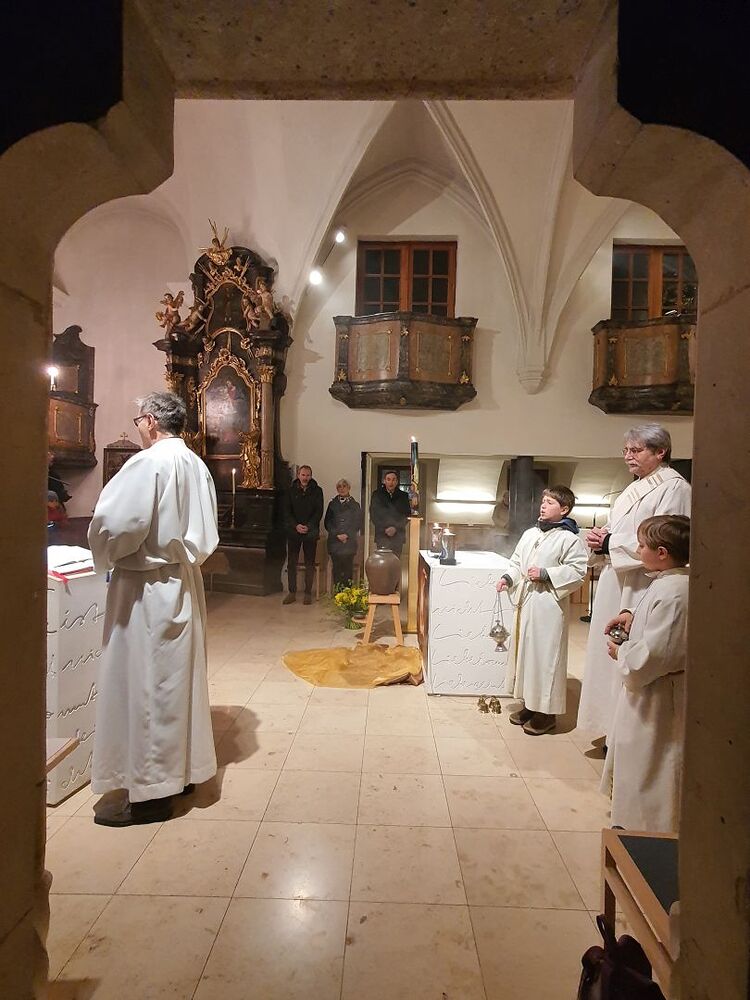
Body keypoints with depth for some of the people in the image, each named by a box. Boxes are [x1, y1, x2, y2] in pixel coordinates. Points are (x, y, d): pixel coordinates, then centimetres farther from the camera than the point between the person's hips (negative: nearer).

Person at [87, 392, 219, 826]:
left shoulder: (148, 463, -16)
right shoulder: (197, 466, 8)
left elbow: (115, 523, -21)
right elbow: (207, 534, 13)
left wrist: (105, 557, -3)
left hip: (147, 588, -8)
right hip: (185, 582, 8)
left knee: (146, 685, 3)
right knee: (180, 679, 16)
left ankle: (151, 792, 15)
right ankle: (184, 770, 31)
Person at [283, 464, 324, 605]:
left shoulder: (317, 491, 2)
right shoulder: (292, 491, 6)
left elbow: (319, 511, -3)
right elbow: (288, 512, 2)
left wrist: (308, 527, -15)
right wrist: (296, 526, -14)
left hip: (311, 532, -1)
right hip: (293, 531, 2)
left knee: (310, 564, 4)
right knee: (291, 563, 4)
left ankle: (308, 593, 12)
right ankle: (292, 593, 12)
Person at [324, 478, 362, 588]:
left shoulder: (355, 505, 9)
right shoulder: (332, 504, 12)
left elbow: (358, 523, 5)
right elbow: (327, 522, 7)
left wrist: (347, 535, -7)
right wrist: (337, 534, -6)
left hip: (350, 541, -1)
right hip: (334, 541, 1)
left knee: (348, 567, -4)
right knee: (336, 567, -1)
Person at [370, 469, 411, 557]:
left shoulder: (403, 496, 9)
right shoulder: (377, 495, 7)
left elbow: (407, 515, 5)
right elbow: (373, 516, 2)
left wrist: (396, 528, -9)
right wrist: (385, 529, -8)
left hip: (398, 536, 1)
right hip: (382, 535, -1)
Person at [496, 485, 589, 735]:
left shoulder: (569, 539, -9)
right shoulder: (530, 534, 10)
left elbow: (577, 571, -14)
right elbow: (516, 562, 17)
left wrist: (546, 574, -19)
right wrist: (508, 578, 0)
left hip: (548, 605, -7)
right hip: (525, 601, 7)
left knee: (545, 653, 0)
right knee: (524, 649, 14)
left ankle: (546, 711, 16)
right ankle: (529, 703, 30)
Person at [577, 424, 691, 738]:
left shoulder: (674, 488, -10)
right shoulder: (634, 488, 16)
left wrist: (609, 543, -14)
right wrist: (600, 540, 0)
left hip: (642, 588, -9)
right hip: (616, 584, 9)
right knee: (611, 653, 13)